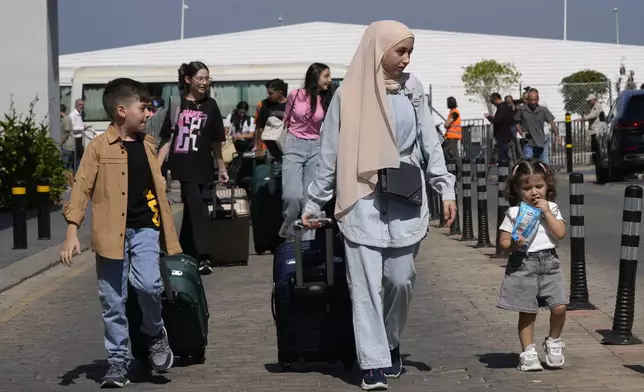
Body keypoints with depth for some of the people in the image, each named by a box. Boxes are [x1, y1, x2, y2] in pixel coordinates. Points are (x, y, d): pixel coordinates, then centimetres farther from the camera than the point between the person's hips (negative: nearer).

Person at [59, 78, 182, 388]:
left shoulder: (146, 145, 11)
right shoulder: (99, 147, -4)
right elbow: (81, 188, -7)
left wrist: (168, 234, 20)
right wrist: (72, 231, -16)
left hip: (144, 229, 2)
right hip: (111, 234, -2)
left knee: (148, 284, -20)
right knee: (113, 303, 3)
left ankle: (156, 334, 7)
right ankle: (118, 362, 15)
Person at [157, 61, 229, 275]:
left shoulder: (210, 106, 5)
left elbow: (216, 141, 11)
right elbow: (166, 139, 2)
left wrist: (222, 168, 13)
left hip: (201, 167, 2)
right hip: (181, 165, -2)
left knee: (190, 210, 11)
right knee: (197, 208, -14)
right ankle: (203, 257, -19)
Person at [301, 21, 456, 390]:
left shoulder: (412, 89, 4)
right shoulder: (349, 94, -2)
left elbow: (430, 142, 7)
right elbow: (330, 153, 3)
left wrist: (446, 189, 0)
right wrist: (314, 204, 5)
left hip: (405, 198, 2)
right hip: (363, 199, -2)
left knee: (401, 279, 3)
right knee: (366, 283, -4)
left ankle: (391, 344, 27)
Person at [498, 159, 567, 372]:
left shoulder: (551, 209, 7)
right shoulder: (514, 213, 2)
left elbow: (560, 233, -6)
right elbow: (503, 240, 1)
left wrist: (546, 212, -9)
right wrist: (513, 244, -20)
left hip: (549, 263, 1)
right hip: (523, 264, -1)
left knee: (559, 307, -10)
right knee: (527, 312, 3)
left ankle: (553, 342, 15)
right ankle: (528, 352, 14)